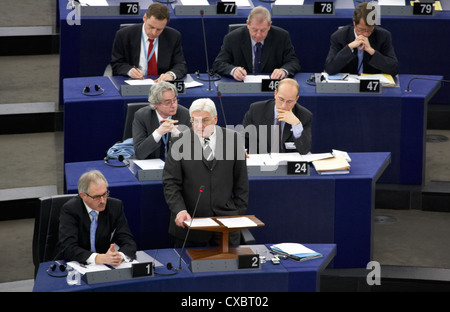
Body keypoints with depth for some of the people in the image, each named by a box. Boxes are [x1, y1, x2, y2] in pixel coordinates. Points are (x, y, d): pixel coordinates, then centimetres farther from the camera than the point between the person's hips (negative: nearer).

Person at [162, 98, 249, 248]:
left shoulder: (232, 139, 3)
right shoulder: (180, 142, -1)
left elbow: (241, 181, 9)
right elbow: (171, 183, -3)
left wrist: (240, 212, 5)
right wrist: (180, 210, -17)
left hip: (226, 220, 1)